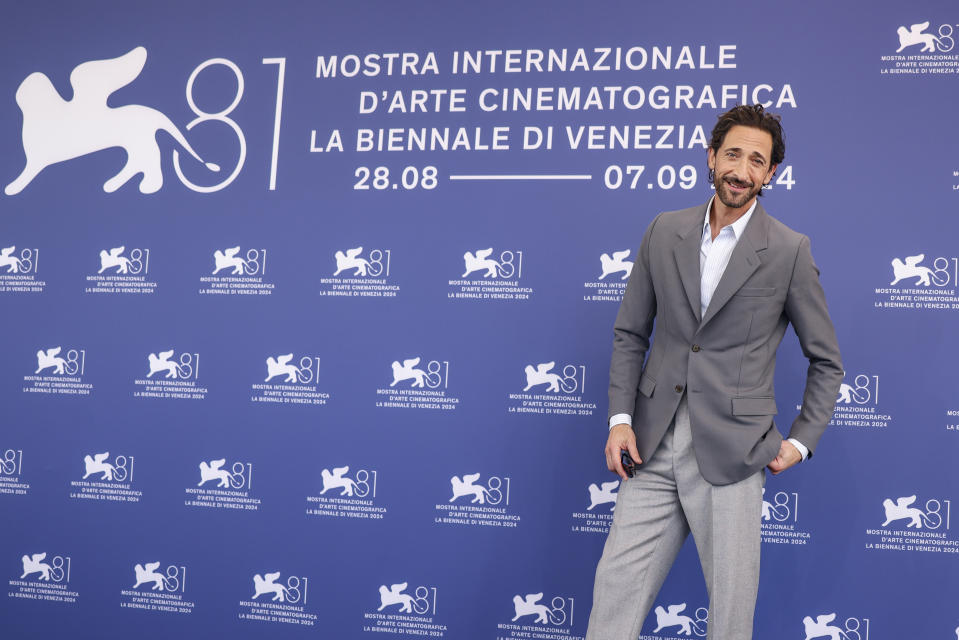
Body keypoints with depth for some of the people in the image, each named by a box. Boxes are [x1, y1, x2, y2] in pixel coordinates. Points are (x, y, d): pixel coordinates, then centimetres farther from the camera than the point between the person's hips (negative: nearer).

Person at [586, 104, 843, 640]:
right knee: (614, 593, 1)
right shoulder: (665, 231, 8)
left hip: (732, 455, -2)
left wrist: (802, 441, 0)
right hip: (652, 450, 3)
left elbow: (827, 362, 7)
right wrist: (620, 419, 2)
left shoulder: (790, 251, -1)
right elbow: (630, 333, 12)